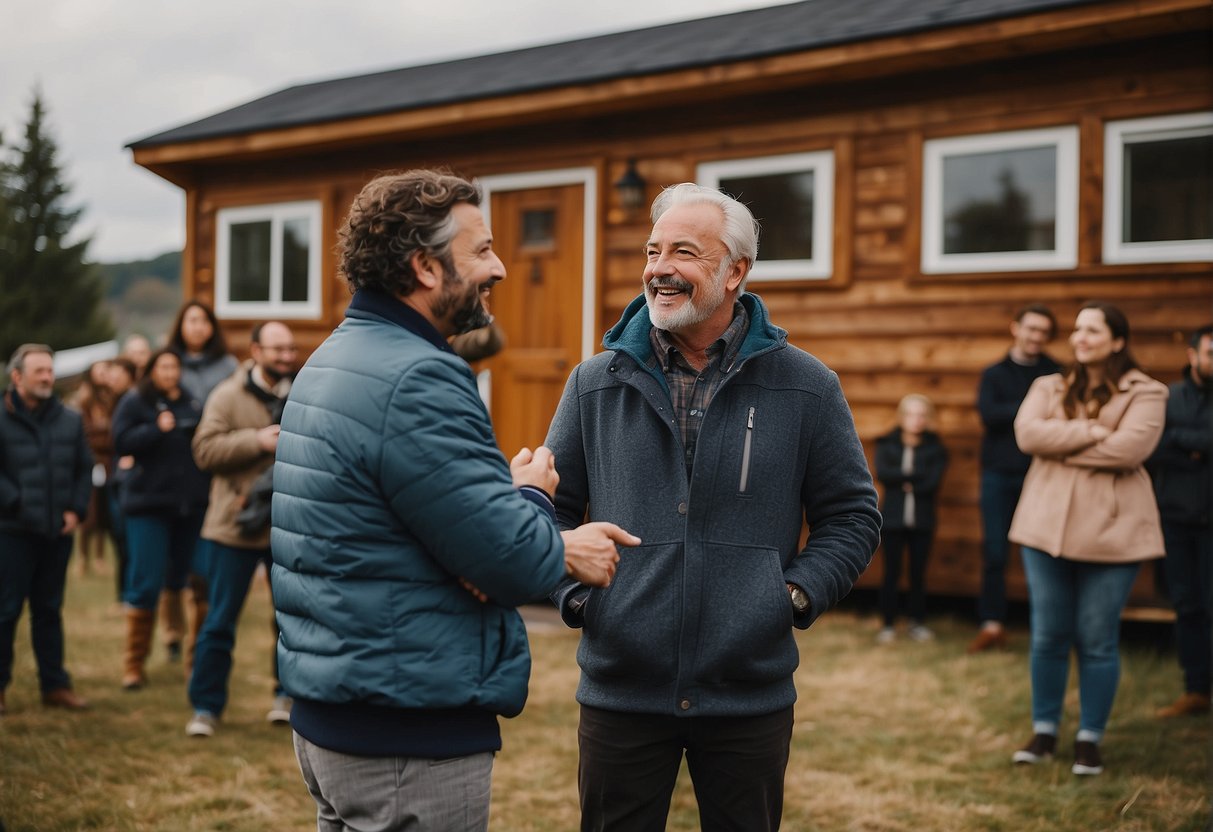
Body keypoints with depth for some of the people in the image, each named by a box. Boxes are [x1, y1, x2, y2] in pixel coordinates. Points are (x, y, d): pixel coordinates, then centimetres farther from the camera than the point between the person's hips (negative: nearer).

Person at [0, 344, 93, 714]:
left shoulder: (70, 420, 8)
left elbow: (85, 468, 12)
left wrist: (76, 509, 2)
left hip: (59, 532, 5)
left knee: (49, 610, 13)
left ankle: (54, 684, 19)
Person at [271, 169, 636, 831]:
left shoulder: (331, 361, 12)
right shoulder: (416, 380, -20)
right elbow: (515, 563, -21)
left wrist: (552, 550, -5)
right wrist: (533, 494, 0)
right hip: (411, 736, -10)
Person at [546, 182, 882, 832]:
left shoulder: (805, 387, 1)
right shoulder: (595, 385, 4)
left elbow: (852, 516, 6)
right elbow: (552, 508, 12)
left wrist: (797, 593, -6)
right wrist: (572, 591, -2)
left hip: (752, 698, 0)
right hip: (619, 695, 1)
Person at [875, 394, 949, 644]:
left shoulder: (935, 447, 3)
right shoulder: (887, 444, 4)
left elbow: (932, 482, -11)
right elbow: (882, 473, -14)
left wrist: (902, 481, -12)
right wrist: (916, 475, -14)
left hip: (922, 521, 0)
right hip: (892, 520, 0)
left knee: (918, 573, 6)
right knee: (891, 573, 2)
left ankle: (918, 622, 16)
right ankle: (888, 624, 8)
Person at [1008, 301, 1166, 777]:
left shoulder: (1144, 394, -2)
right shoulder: (1049, 388, 10)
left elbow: (1128, 448, -18)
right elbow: (1027, 433, -8)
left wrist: (1061, 445, -10)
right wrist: (1093, 431, -14)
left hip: (1111, 530, -3)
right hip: (1047, 526, 3)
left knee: (1098, 642, 3)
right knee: (1048, 636, 9)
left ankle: (1090, 739, 17)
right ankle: (1044, 733, 23)